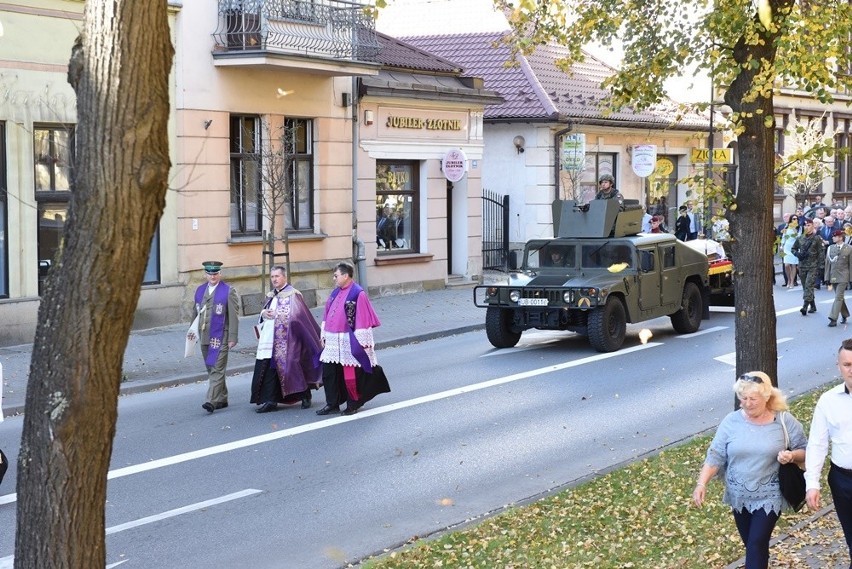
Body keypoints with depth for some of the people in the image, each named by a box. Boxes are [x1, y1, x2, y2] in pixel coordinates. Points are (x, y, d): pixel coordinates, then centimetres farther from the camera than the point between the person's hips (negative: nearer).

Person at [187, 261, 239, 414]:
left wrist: (232, 337, -12)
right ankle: (222, 399, 21)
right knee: (212, 370, 12)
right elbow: (195, 312, 22)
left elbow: (234, 316, -7)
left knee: (216, 369, -12)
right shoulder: (200, 290, 14)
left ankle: (212, 401, -18)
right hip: (204, 337, 6)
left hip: (220, 337, -6)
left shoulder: (229, 291, -3)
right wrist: (192, 330, 13)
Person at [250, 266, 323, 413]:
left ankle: (305, 396, 12)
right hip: (269, 339, 7)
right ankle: (270, 401, 3)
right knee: (268, 369, 0)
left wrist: (275, 315, -10)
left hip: (285, 340, -7)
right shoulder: (271, 296, 18)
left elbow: (295, 315, -12)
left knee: (289, 367, -4)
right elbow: (263, 315, 21)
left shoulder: (292, 294, -5)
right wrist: (263, 313, 0)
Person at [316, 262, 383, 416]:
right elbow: (327, 315, 17)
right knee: (328, 373, 6)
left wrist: (362, 342, -14)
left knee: (349, 375, 2)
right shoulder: (335, 293, 11)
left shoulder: (358, 294, -11)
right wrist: (323, 335, 14)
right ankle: (332, 404, 14)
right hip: (332, 342, 7)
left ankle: (353, 404, 16)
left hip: (348, 342, -7)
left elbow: (362, 319, -13)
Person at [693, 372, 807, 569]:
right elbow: (715, 456, -4)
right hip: (739, 496, 3)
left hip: (769, 496, -3)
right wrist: (702, 483, -15)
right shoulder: (731, 421, -6)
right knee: (750, 544, 15)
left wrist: (791, 455, -24)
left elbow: (805, 452, -2)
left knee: (757, 544, -10)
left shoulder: (785, 421, -9)